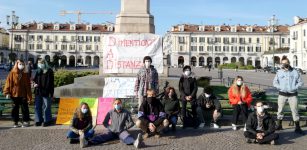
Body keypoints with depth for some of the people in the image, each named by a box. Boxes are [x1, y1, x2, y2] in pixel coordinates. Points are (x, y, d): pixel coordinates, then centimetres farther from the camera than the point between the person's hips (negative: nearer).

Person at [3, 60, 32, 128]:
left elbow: (28, 86, 2)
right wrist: (7, 92, -10)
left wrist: (29, 96, -2)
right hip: (14, 94, 0)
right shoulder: (12, 73, 1)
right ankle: (15, 122, 19)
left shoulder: (26, 74, 3)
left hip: (23, 95, 0)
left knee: (24, 108, 2)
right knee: (15, 108, 8)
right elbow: (8, 82, -1)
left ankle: (26, 121, 14)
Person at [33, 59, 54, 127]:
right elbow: (34, 79, 21)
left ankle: (47, 120, 12)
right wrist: (35, 83, -4)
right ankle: (38, 120, 21)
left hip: (46, 92, -5)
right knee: (38, 107, 10)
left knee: (46, 107, 1)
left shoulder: (49, 71, -4)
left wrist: (51, 93, -9)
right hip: (38, 92, 5)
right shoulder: (38, 71, 9)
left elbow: (51, 83, -5)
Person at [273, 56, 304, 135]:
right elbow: (275, 82, 5)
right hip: (282, 94, 1)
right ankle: (279, 125, 23)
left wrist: (295, 88, -10)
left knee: (294, 110, 0)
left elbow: (300, 82, 4)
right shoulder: (279, 72, 1)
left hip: (293, 94, -1)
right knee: (280, 110, 9)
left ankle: (297, 128, 7)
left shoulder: (295, 72, 0)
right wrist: (280, 88, -10)